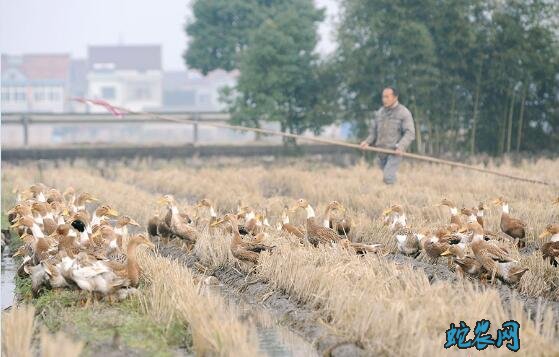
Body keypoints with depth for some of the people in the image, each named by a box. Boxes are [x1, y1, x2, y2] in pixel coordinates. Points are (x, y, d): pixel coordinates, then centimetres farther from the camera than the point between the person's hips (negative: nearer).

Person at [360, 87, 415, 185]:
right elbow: (373, 131, 18)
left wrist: (401, 147, -25)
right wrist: (367, 141, -2)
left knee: (388, 177, -20)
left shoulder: (404, 113, -4)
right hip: (381, 152, 6)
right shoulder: (379, 112, 13)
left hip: (395, 152, -6)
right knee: (388, 176, 12)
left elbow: (410, 133, -11)